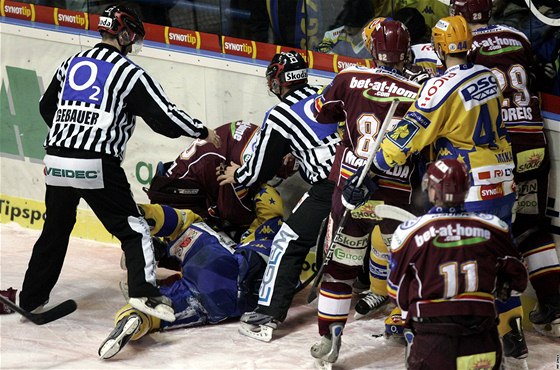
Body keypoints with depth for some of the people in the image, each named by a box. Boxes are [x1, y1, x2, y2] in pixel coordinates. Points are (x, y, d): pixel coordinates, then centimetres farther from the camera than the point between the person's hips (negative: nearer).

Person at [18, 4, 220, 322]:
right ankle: (144, 293, -14)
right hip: (96, 165, -6)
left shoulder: (71, 64, 14)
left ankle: (31, 298, 27)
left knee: (55, 231, 20)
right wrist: (203, 132, 8)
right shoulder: (128, 72, -4)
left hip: (56, 161, 6)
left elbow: (47, 106, 25)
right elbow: (165, 116, -6)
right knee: (133, 228, 1)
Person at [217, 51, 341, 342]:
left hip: (331, 186, -6)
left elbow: (261, 170, 8)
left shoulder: (279, 116, 2)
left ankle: (267, 317, -4)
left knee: (289, 242, 0)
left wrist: (237, 176, 30)